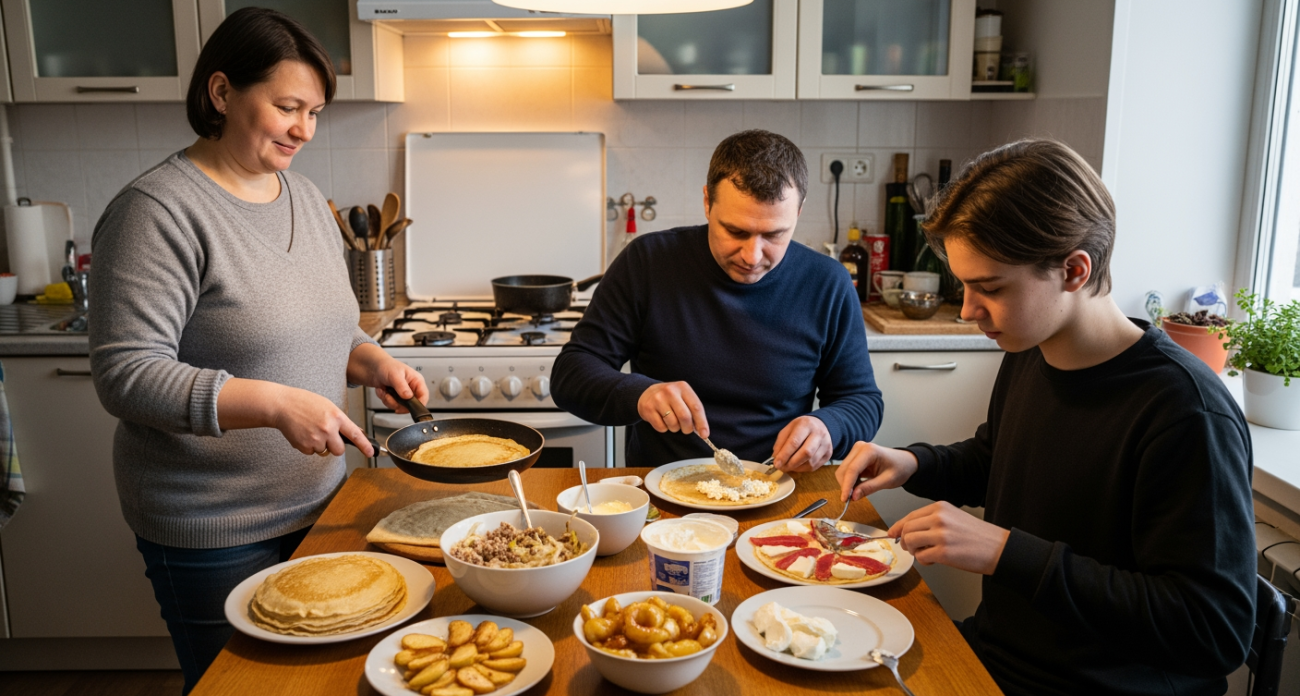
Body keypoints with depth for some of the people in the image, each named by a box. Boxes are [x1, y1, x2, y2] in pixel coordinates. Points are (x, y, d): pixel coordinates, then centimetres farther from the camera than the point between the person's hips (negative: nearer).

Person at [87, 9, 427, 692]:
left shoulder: (304, 196, 7)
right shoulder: (158, 211, -17)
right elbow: (126, 375, -21)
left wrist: (373, 363, -3)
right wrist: (274, 404, -30)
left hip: (314, 502, 7)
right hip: (214, 532, -6)